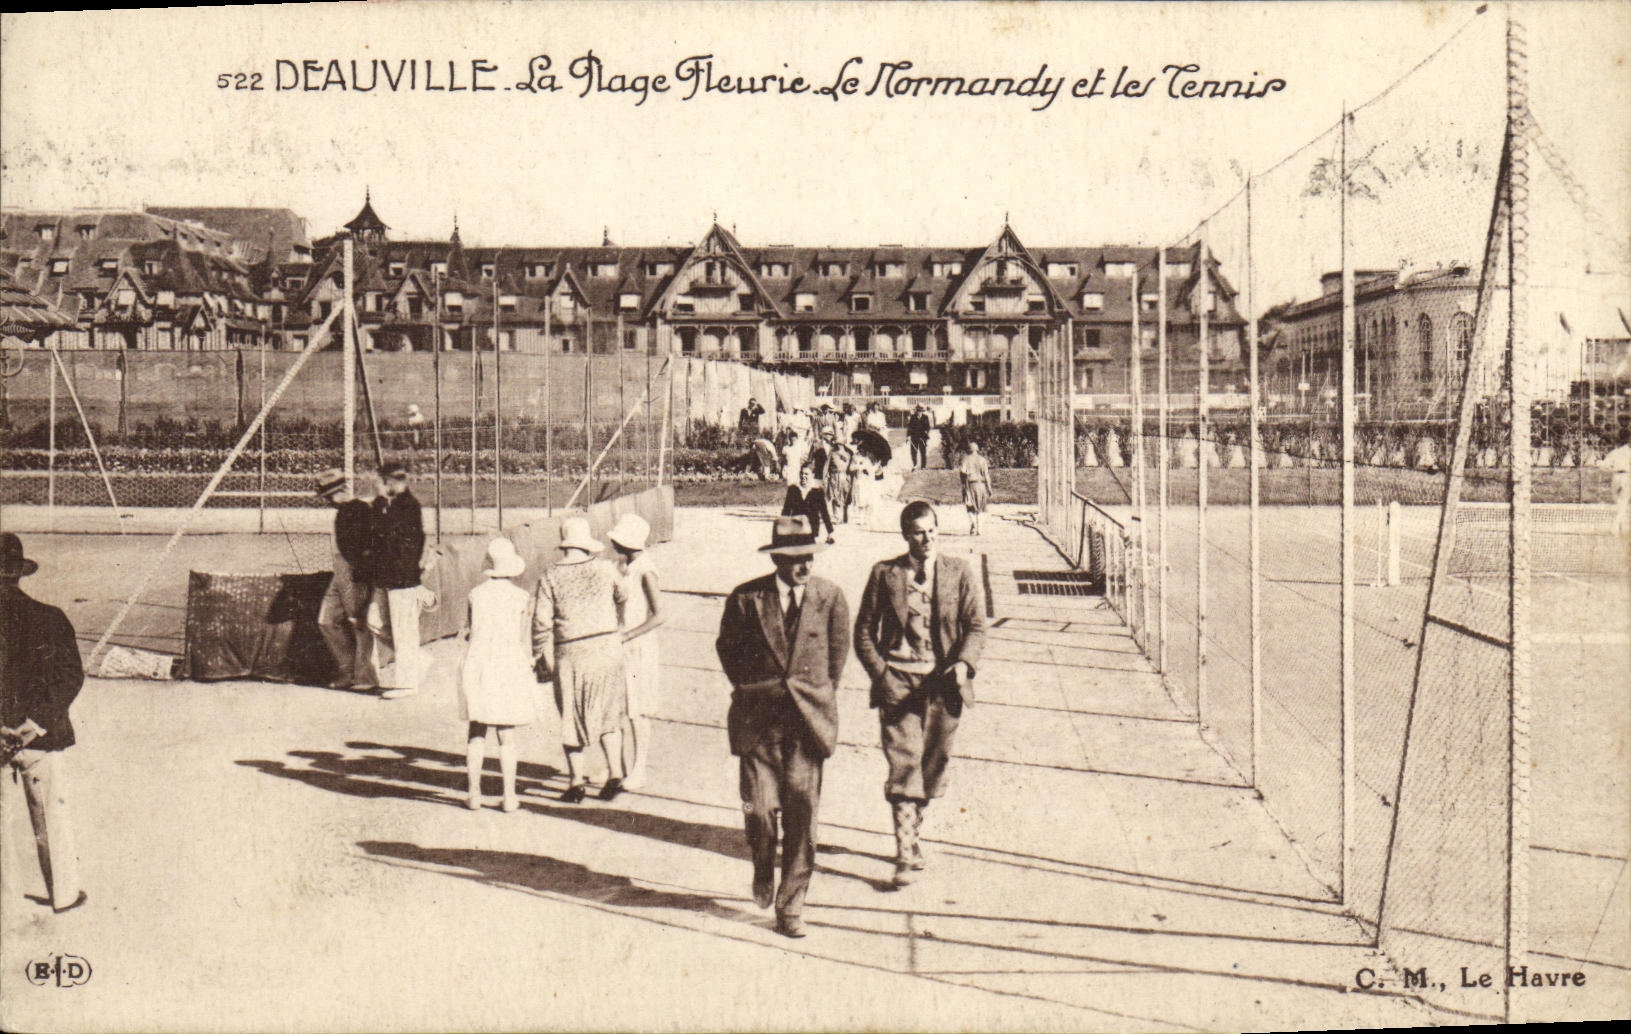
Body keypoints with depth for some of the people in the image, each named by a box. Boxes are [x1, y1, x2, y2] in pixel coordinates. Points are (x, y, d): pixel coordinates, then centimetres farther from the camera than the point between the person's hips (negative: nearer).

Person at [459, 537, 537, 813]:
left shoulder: (475, 595, 2)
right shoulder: (521, 597, -4)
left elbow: (468, 633, 9)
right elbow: (525, 640, -1)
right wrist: (529, 670, 11)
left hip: (476, 665, 2)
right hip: (508, 667, -2)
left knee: (476, 733, 10)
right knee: (507, 737, 6)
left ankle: (474, 793, 10)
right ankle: (509, 796, 6)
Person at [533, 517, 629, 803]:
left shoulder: (550, 579, -4)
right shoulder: (604, 570, 0)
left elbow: (542, 624, -6)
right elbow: (624, 599, 16)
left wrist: (542, 659, 5)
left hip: (570, 654, -1)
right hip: (607, 648, 1)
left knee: (572, 719, 10)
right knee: (609, 714, 15)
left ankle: (577, 783, 13)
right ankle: (614, 775, 10)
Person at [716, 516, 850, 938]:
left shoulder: (830, 597, -2)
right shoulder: (746, 599, -4)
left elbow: (838, 648, 12)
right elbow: (727, 646, 11)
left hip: (808, 716, 0)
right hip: (758, 715, 0)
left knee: (802, 812, -2)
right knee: (759, 806, -3)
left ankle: (791, 906, 10)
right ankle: (764, 870, 30)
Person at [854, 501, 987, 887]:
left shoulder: (958, 573, 6)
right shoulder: (885, 574, 4)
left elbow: (976, 626, 5)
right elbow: (864, 630, 7)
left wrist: (964, 663, -13)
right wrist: (880, 673, -6)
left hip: (943, 682, 2)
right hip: (898, 681, -2)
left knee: (933, 764, 10)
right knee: (903, 763, -10)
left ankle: (912, 832, 31)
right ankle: (906, 855, -11)